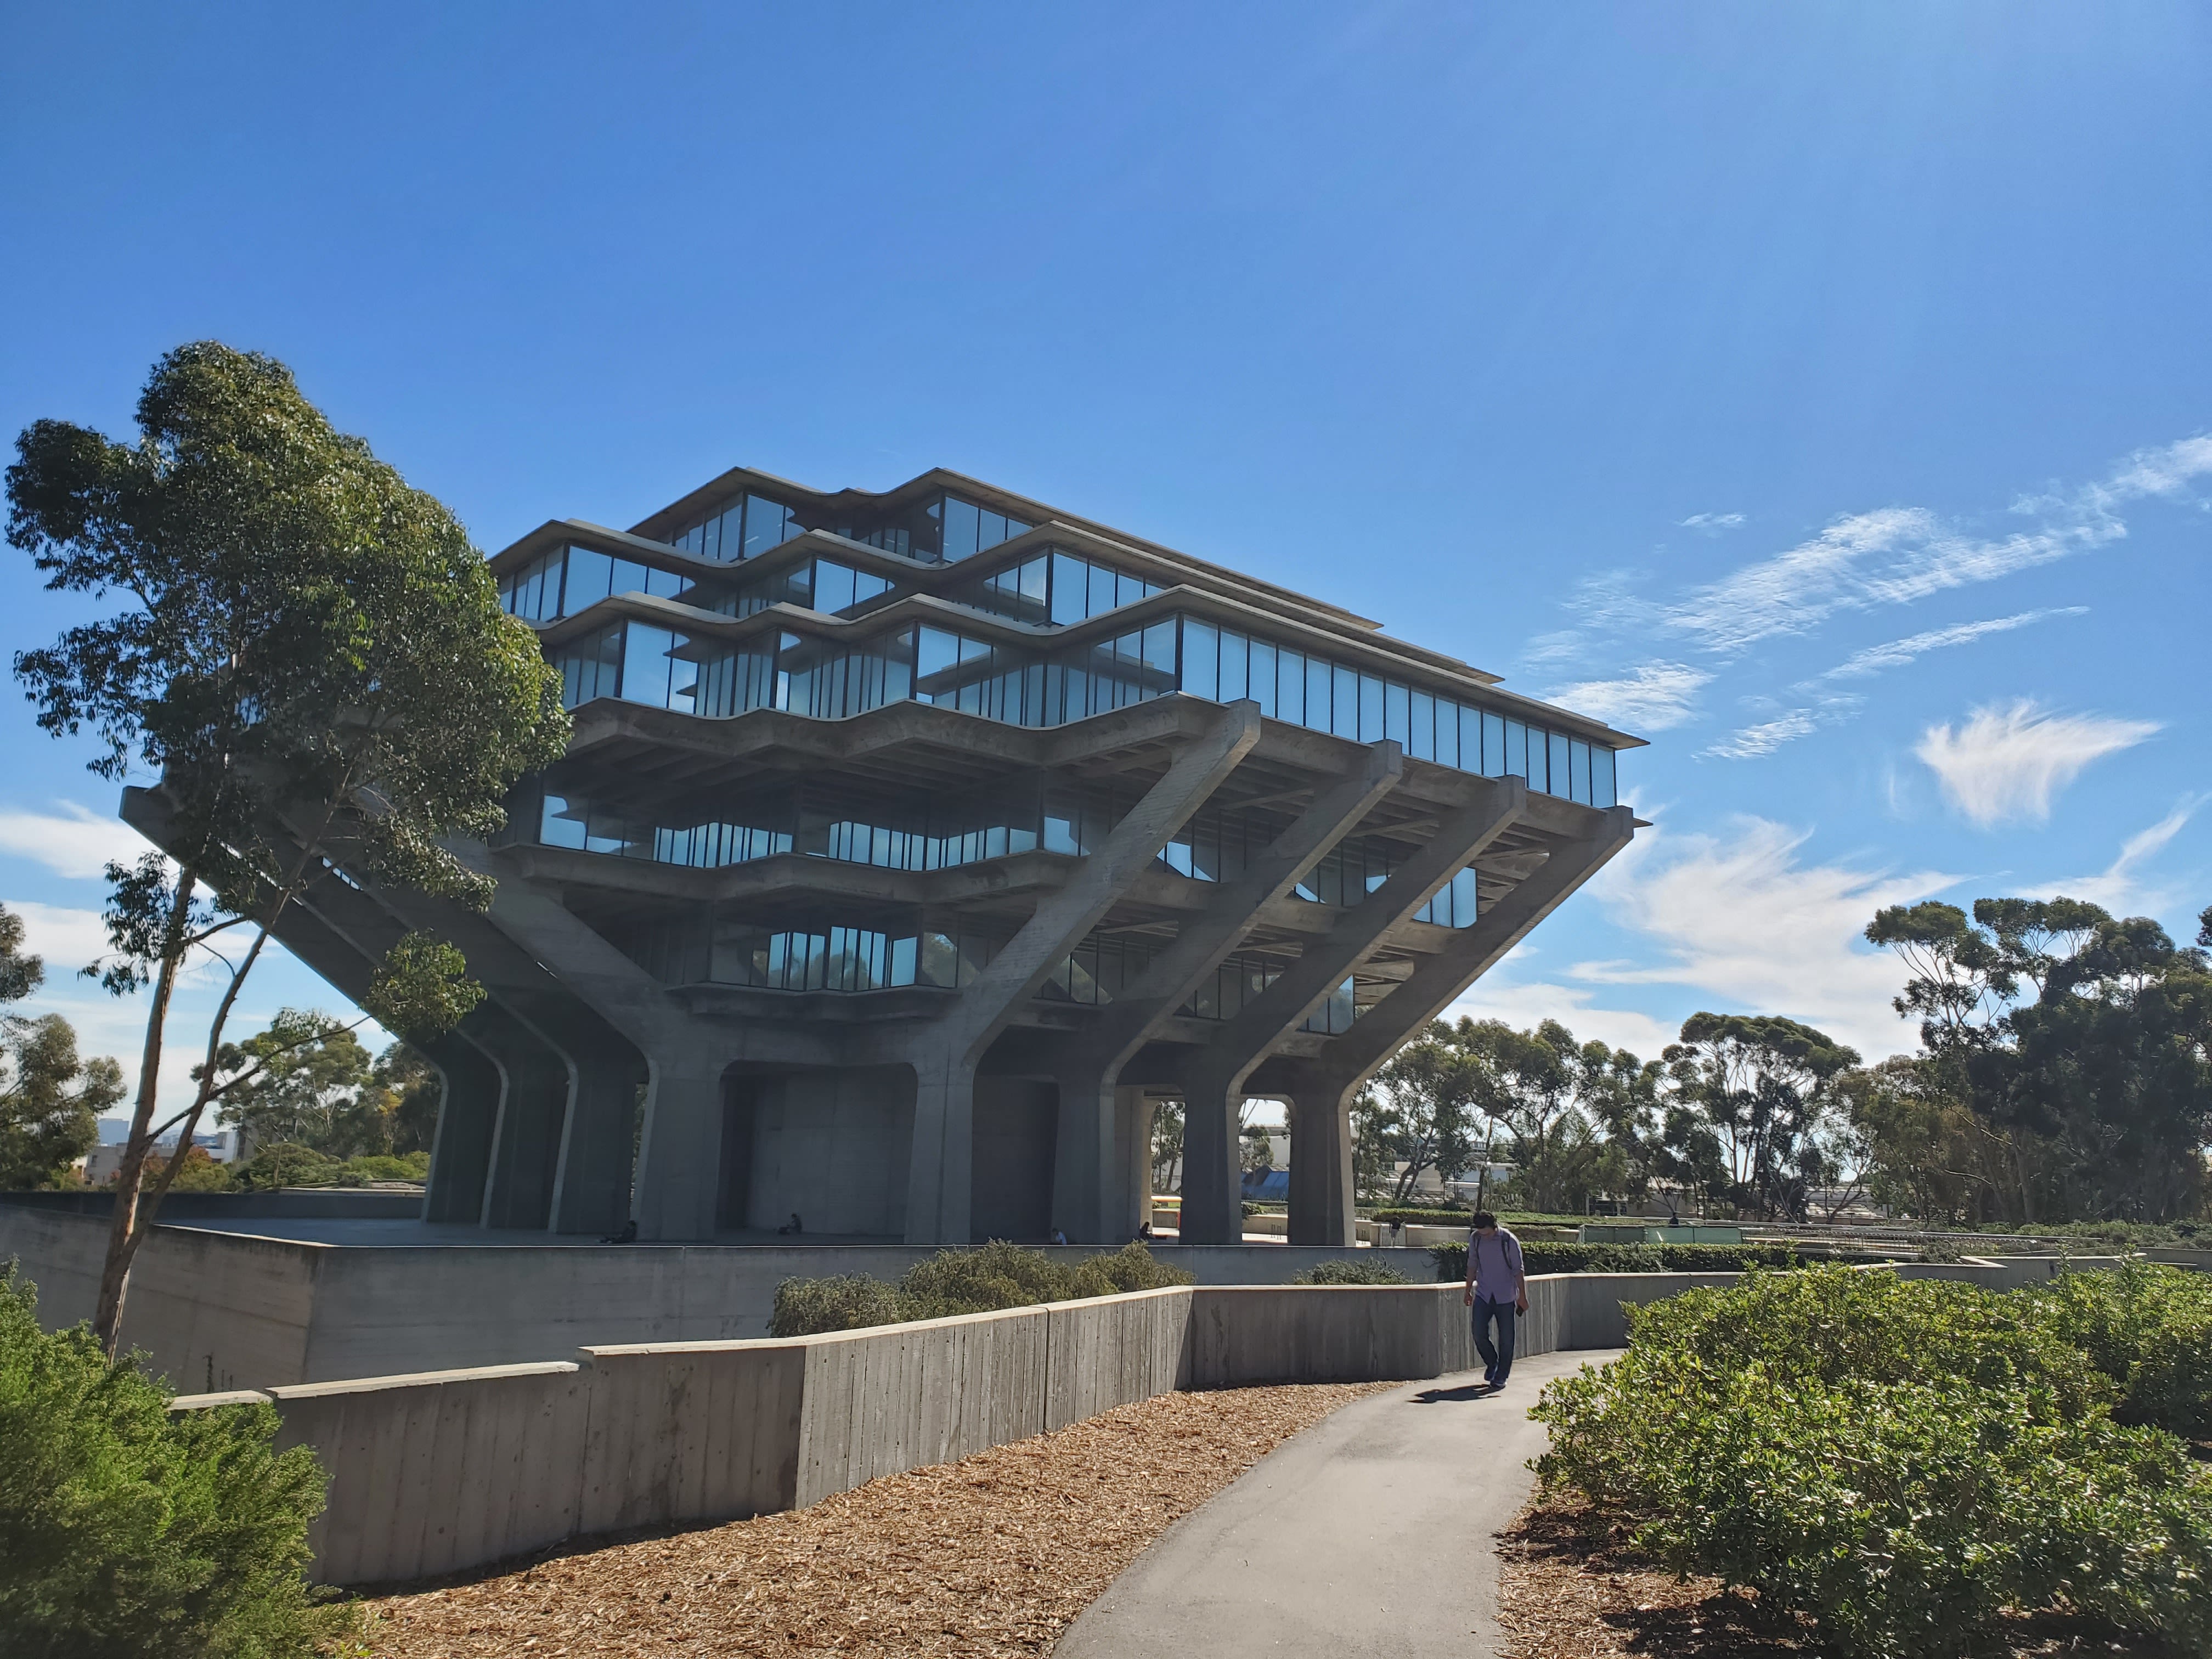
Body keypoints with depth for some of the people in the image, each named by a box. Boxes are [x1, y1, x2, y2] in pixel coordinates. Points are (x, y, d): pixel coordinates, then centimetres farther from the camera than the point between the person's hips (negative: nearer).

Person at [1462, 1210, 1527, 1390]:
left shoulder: (1509, 1241, -11)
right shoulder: (1475, 1239, -1)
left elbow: (1518, 1270, -6)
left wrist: (1522, 1297, -5)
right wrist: (1468, 1291, 14)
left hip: (1505, 1297, -3)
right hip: (1483, 1295, 3)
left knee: (1506, 1338, 1)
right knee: (1479, 1334, -5)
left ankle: (1500, 1377, 14)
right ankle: (1492, 1363, 21)